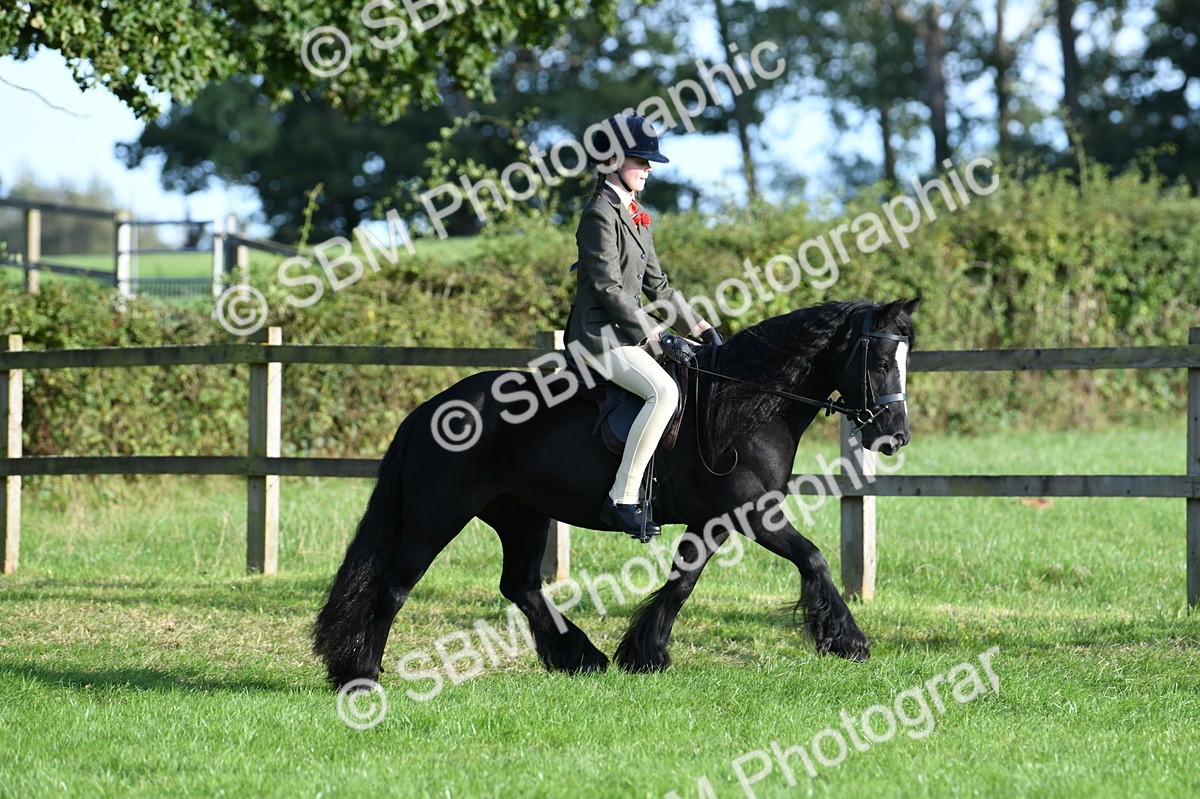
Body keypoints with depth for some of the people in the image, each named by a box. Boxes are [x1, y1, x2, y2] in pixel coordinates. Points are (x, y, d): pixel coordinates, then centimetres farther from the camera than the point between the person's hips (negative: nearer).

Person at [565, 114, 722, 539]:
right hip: (601, 336, -10)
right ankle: (622, 499, -29)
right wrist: (651, 333, -18)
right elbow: (609, 288, -18)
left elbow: (656, 283, 20)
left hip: (629, 333, 10)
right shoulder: (600, 214, -13)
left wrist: (698, 326, 12)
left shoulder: (633, 215, 16)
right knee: (664, 391, -30)